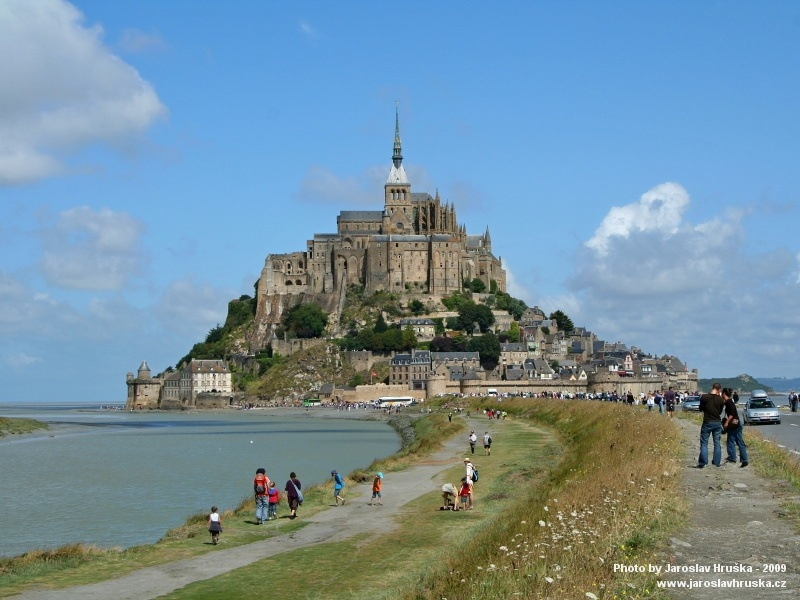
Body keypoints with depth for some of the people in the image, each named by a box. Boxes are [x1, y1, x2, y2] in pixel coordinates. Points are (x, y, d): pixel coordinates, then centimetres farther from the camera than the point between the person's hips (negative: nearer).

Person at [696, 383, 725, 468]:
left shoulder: (704, 397, -11)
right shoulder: (720, 399, -5)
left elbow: (700, 409, 1)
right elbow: (720, 411, 7)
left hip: (707, 423, -2)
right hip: (717, 423, 2)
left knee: (704, 443, 3)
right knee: (717, 444, 11)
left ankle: (702, 463, -2)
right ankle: (717, 462, 13)